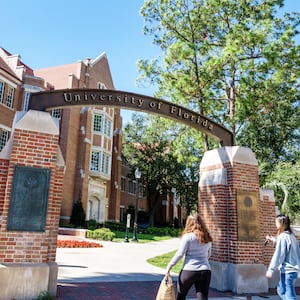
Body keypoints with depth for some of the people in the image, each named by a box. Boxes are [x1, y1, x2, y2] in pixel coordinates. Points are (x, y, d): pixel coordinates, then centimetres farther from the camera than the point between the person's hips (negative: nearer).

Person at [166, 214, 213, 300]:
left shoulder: (187, 236, -8)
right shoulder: (207, 238, 9)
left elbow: (180, 254, -9)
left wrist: (169, 266, -3)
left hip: (189, 270, -4)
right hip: (205, 271, 4)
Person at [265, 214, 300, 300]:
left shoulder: (282, 236, -15)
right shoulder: (291, 235, 9)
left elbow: (278, 255, -18)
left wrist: (271, 270, -15)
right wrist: (273, 239, 23)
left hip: (287, 270, -9)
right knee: (281, 290, 20)